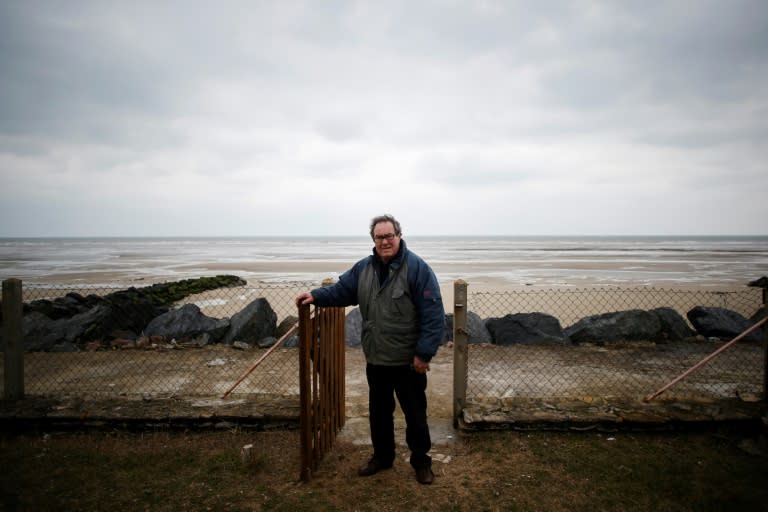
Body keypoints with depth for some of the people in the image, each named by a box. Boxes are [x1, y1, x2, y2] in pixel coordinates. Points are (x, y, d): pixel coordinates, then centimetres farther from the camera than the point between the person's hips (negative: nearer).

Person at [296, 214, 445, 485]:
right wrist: (316, 295, -4)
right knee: (379, 411, 20)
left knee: (415, 414, 11)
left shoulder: (417, 268, -17)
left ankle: (421, 461, 31)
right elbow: (342, 290, 14)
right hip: (375, 360, 6)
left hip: (408, 361, -5)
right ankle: (382, 456, 40)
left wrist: (424, 353, -20)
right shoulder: (364, 268, 3)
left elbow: (433, 315, -19)